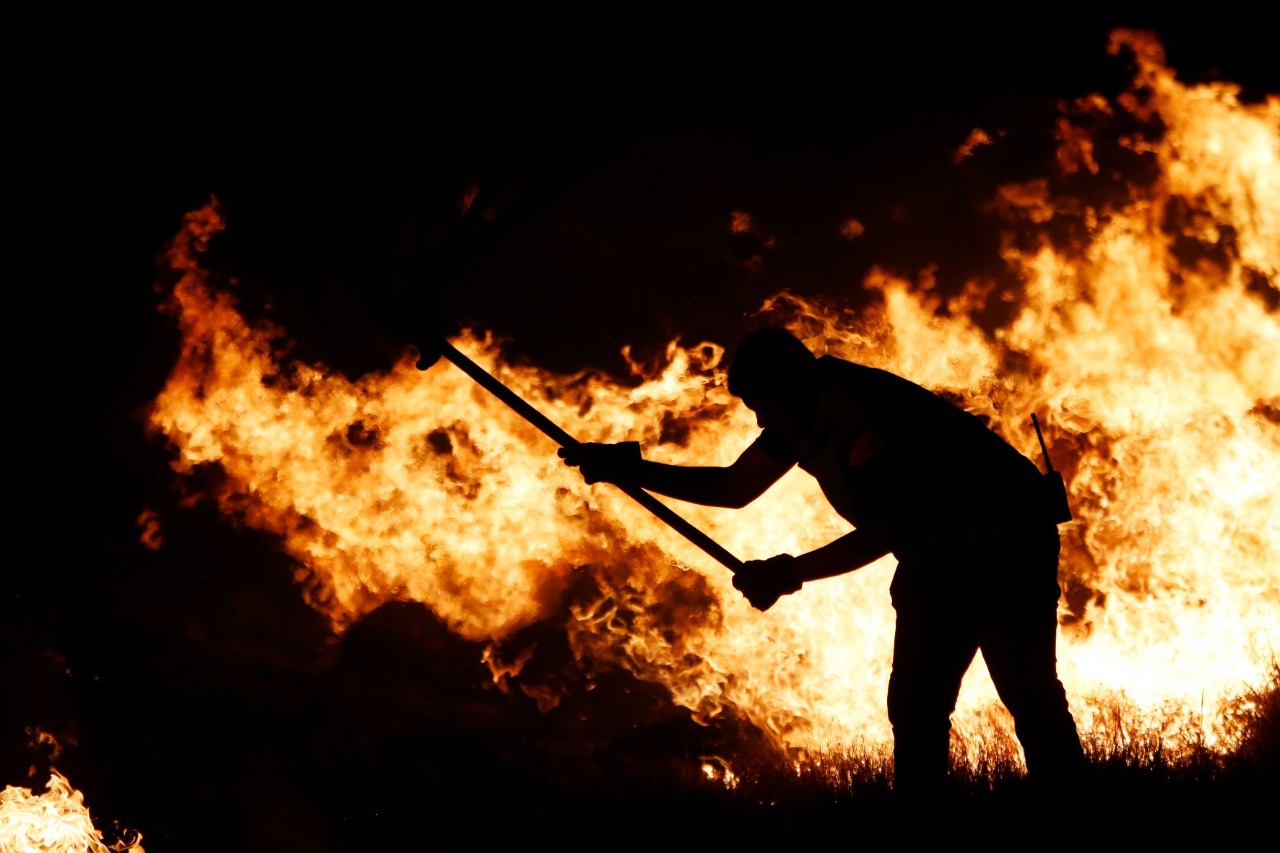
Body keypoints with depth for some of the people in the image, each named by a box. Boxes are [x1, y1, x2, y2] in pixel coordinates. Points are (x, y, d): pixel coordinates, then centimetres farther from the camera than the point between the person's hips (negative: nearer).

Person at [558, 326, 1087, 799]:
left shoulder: (856, 406, -29)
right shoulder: (802, 415, 0)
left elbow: (887, 530, -28)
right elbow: (733, 487, 9)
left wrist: (790, 574, -26)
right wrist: (629, 470, 1)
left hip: (1005, 548, -9)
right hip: (935, 561, 9)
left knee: (1029, 697, -13)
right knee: (914, 707, 3)